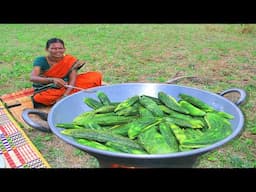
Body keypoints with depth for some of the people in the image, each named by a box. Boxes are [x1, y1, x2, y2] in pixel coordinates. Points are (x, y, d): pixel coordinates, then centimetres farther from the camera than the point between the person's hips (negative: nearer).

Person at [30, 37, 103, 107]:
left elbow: (72, 79, -17)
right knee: (40, 98, -40)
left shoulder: (70, 60, -9)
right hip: (48, 90, -1)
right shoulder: (41, 61, -13)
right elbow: (32, 78, -28)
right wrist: (52, 80, -47)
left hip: (67, 88, 1)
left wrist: (65, 95, -35)